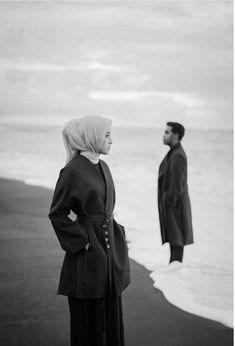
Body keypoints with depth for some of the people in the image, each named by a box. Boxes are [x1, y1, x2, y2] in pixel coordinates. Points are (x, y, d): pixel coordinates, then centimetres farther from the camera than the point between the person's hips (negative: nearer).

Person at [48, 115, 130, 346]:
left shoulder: (103, 167, 10)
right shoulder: (72, 170, -14)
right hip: (88, 253, -8)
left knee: (111, 309, 14)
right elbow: (56, 213, -11)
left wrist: (117, 233, 10)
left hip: (109, 247, 8)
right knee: (89, 313, 2)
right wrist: (82, 239, -14)